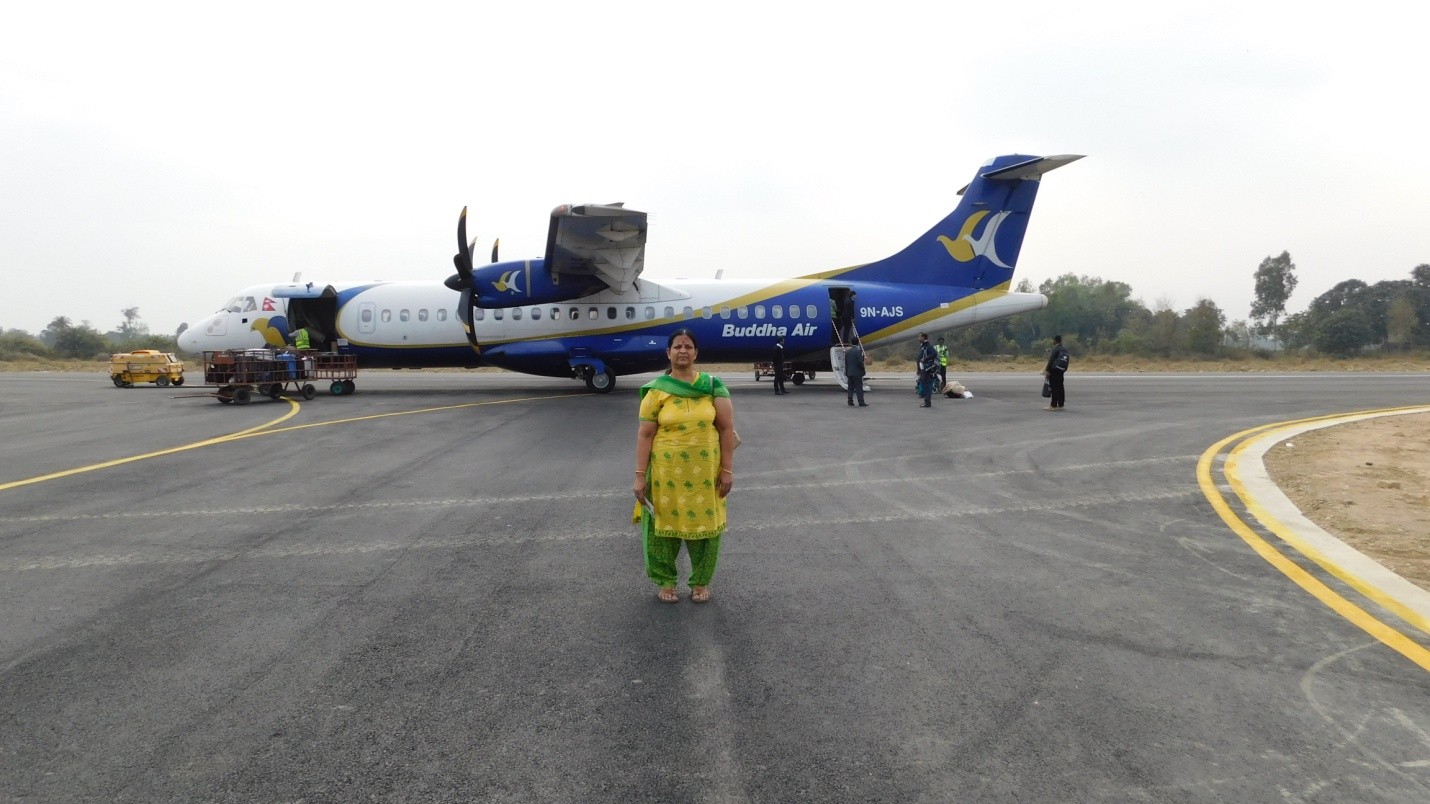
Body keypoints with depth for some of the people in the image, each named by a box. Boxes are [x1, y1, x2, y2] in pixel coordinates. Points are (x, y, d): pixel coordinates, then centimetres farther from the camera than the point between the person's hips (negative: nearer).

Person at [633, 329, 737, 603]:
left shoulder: (713, 386, 0)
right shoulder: (656, 390, -2)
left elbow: (727, 429, 0)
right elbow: (645, 434, -2)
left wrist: (727, 469, -4)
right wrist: (640, 475, -7)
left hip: (705, 473, 1)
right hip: (666, 473, 0)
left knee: (704, 524, 9)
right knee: (664, 525, 9)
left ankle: (701, 582, 28)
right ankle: (666, 581, 28)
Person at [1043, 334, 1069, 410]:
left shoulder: (1056, 349, -12)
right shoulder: (1064, 350, 12)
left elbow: (1051, 360, -17)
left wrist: (1047, 370, -13)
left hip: (1054, 371, -8)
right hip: (1061, 371, 8)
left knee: (1055, 388, -7)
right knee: (1060, 388, 11)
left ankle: (1053, 405, -6)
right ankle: (1060, 405, 15)